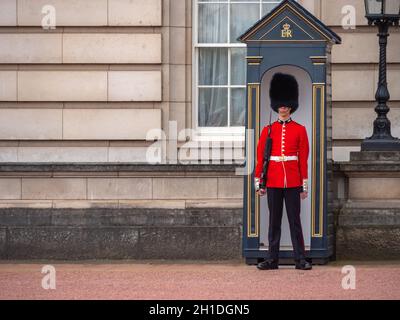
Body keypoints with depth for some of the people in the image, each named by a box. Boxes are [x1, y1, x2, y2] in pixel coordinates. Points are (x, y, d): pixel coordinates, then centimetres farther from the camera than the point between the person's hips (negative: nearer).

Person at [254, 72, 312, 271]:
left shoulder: (300, 130, 4)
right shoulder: (268, 130, 6)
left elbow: (303, 159, 4)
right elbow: (260, 157, 6)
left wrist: (305, 184, 0)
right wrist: (258, 182, 2)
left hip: (293, 182, -1)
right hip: (273, 182, 1)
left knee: (295, 220, 0)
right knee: (274, 221, 5)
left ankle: (300, 259, 3)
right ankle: (272, 259, 8)